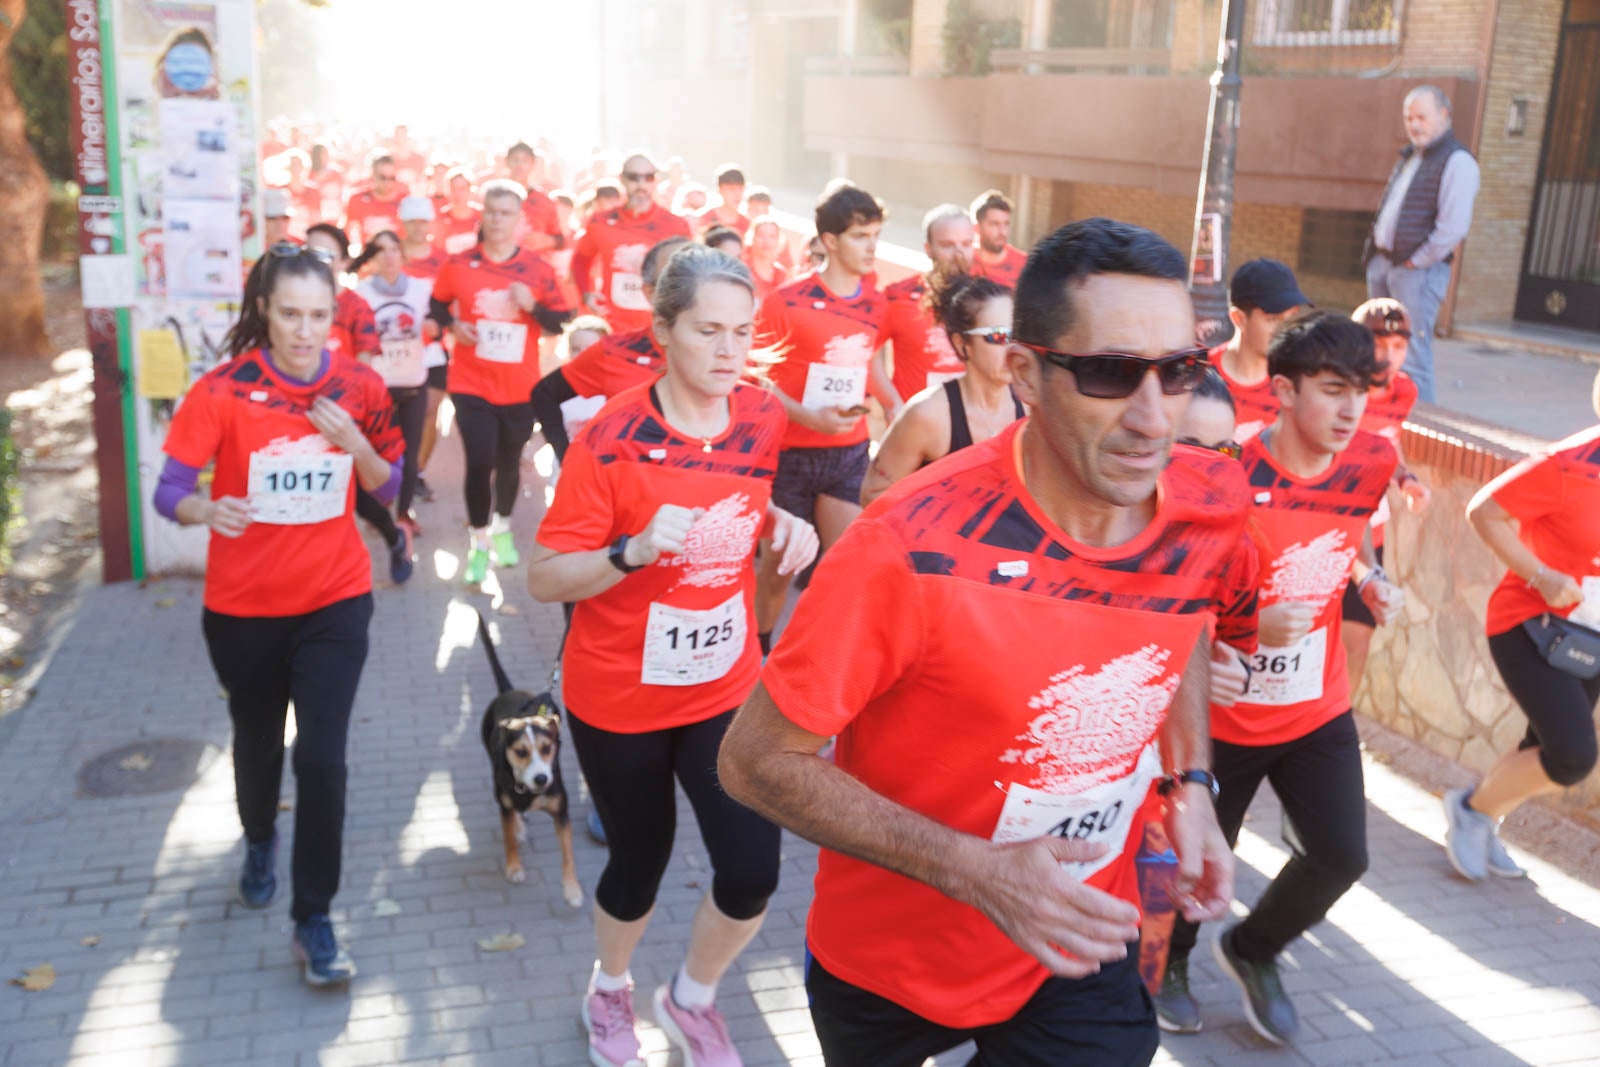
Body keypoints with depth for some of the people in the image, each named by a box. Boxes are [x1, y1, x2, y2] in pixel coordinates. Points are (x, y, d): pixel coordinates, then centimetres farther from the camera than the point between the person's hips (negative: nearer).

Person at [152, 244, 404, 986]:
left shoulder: (359, 388, -6)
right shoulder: (223, 390, -13)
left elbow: (388, 487, 3)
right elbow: (169, 489, -14)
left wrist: (354, 442, -16)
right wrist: (207, 511, -36)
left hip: (335, 602, 0)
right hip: (244, 607, 0)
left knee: (322, 757, -8)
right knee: (257, 745, 19)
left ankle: (314, 921, 8)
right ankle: (259, 843, 52)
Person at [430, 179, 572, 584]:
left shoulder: (539, 270, -4)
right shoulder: (459, 265, -4)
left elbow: (559, 322, 0)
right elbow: (437, 306, 10)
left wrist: (533, 306, -19)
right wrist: (452, 325, -10)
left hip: (520, 386, 1)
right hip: (471, 384, -1)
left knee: (509, 462, 14)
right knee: (479, 462, -7)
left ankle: (503, 528, 39)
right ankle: (478, 540, 12)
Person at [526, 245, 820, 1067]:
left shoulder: (761, 419, -5)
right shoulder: (610, 439, -20)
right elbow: (544, 579, -19)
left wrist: (783, 525, -7)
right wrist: (634, 550, -36)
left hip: (727, 687, 4)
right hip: (619, 696, -3)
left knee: (752, 872, -4)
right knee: (641, 860, 14)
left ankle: (692, 998, 29)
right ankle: (609, 990, 48)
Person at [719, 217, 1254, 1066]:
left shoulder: (1211, 508, -14)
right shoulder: (918, 548, -30)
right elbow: (757, 760, -22)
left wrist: (1188, 785, -3)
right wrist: (974, 869, -29)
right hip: (892, 956, -2)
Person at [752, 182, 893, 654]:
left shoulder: (875, 303, 2)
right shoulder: (788, 301, -13)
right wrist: (806, 416, -22)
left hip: (850, 452, 4)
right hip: (791, 452, -4)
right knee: (779, 565, 10)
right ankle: (756, 650, 32)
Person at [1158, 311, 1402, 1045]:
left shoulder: (1372, 463, -6)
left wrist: (1372, 583, -4)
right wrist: (1254, 626, -34)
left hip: (1318, 709, 4)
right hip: (1223, 713, -4)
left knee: (1341, 856, 0)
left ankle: (1251, 951, 31)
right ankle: (1168, 960, 43)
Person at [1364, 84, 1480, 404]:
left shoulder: (1456, 161, -10)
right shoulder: (1409, 157, 18)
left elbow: (1454, 227, -19)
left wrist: (1417, 261, -14)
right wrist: (1375, 254, 12)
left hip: (1419, 270, -9)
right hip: (1382, 264, 9)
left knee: (1412, 355, -10)